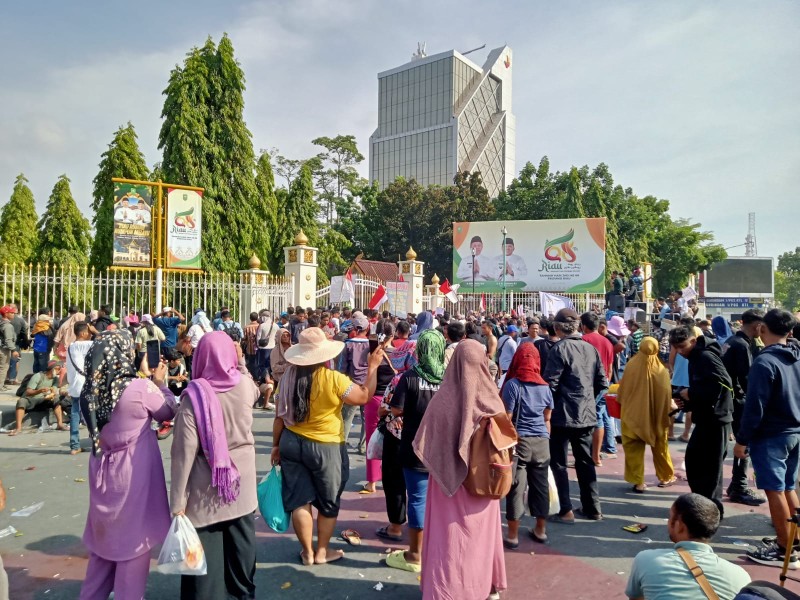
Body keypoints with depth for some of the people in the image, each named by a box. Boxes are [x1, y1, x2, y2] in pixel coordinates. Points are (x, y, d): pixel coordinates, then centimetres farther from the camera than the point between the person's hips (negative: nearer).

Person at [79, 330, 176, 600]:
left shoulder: (89, 392, -5)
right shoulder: (141, 388, -21)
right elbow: (169, 412, -5)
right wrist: (160, 382, 7)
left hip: (103, 470, 6)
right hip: (135, 472, -6)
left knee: (105, 536, 23)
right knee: (134, 539, 11)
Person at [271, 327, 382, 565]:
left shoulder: (288, 378, -6)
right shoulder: (333, 379, -20)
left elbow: (280, 416, 1)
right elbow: (364, 396, -10)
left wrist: (276, 445, 13)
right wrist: (373, 367, -2)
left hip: (291, 443, 4)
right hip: (326, 447, -4)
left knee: (299, 500, 14)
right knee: (328, 502, 16)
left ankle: (308, 552, 27)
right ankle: (322, 552, 29)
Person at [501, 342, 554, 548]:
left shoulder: (512, 385, -8)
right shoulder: (545, 386, 5)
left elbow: (507, 418, -8)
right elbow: (547, 419, 12)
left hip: (519, 440, -4)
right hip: (541, 441, 5)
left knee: (516, 487, 2)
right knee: (540, 485, 14)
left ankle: (513, 536, 9)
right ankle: (540, 531, 28)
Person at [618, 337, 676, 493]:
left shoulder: (631, 366, -16)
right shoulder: (661, 371, -15)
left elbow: (621, 392, -5)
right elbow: (667, 397, -7)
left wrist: (626, 406, 13)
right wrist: (665, 414, 7)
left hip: (633, 415, -1)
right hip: (656, 416, 1)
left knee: (634, 448, 8)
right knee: (660, 446, 20)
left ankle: (638, 482, 6)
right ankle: (666, 477, 35)